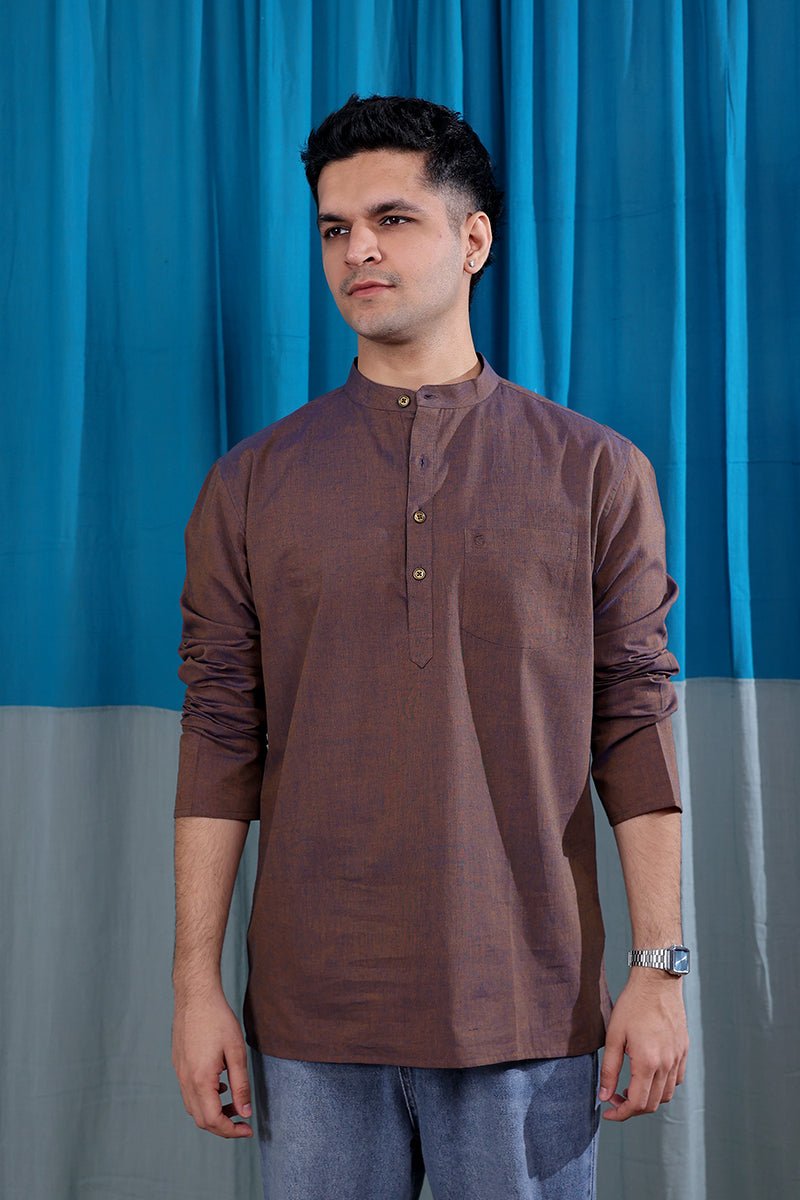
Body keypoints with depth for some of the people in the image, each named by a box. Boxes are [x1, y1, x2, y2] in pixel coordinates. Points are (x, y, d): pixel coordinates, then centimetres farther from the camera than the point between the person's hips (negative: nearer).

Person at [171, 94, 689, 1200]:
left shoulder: (595, 473, 3)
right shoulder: (252, 484, 6)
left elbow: (635, 724, 0)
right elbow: (220, 738, 3)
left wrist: (661, 970, -4)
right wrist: (196, 983, -1)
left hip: (531, 1011, -1)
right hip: (313, 1015, 1)